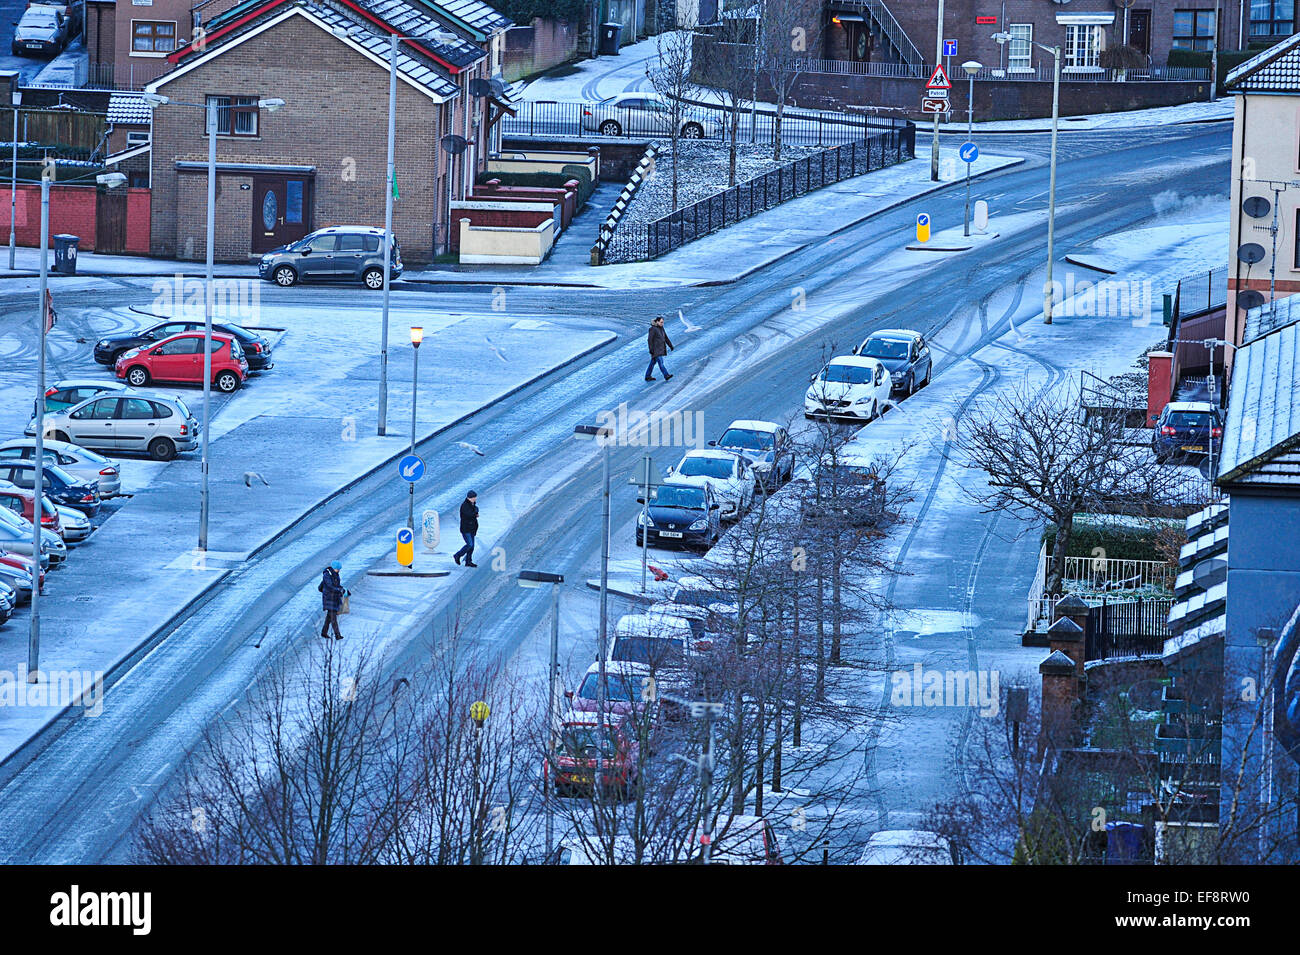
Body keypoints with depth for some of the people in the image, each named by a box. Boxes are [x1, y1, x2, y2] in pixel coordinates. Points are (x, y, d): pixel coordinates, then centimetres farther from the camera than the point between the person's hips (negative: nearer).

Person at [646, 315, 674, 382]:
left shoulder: (661, 328, 10)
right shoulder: (653, 329, -15)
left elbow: (666, 337, 17)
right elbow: (650, 340, -17)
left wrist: (670, 346, 16)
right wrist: (651, 350, -21)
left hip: (660, 348, 9)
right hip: (655, 350, -9)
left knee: (653, 362, 13)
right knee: (661, 362, -12)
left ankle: (647, 376, 20)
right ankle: (666, 376, -16)